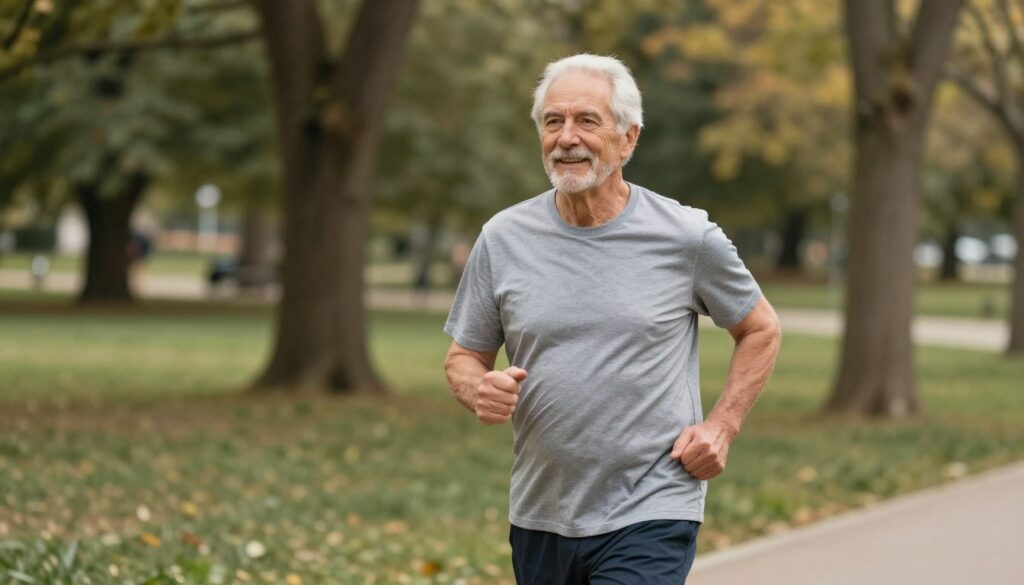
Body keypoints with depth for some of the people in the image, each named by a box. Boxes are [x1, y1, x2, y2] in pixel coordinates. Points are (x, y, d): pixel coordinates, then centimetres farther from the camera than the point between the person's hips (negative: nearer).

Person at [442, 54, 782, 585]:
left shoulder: (686, 237, -4)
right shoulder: (503, 239, 1)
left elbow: (761, 330, 9)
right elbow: (463, 356, 9)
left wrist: (722, 426, -2)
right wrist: (479, 390, -14)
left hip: (649, 520, -4)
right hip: (539, 518, 4)